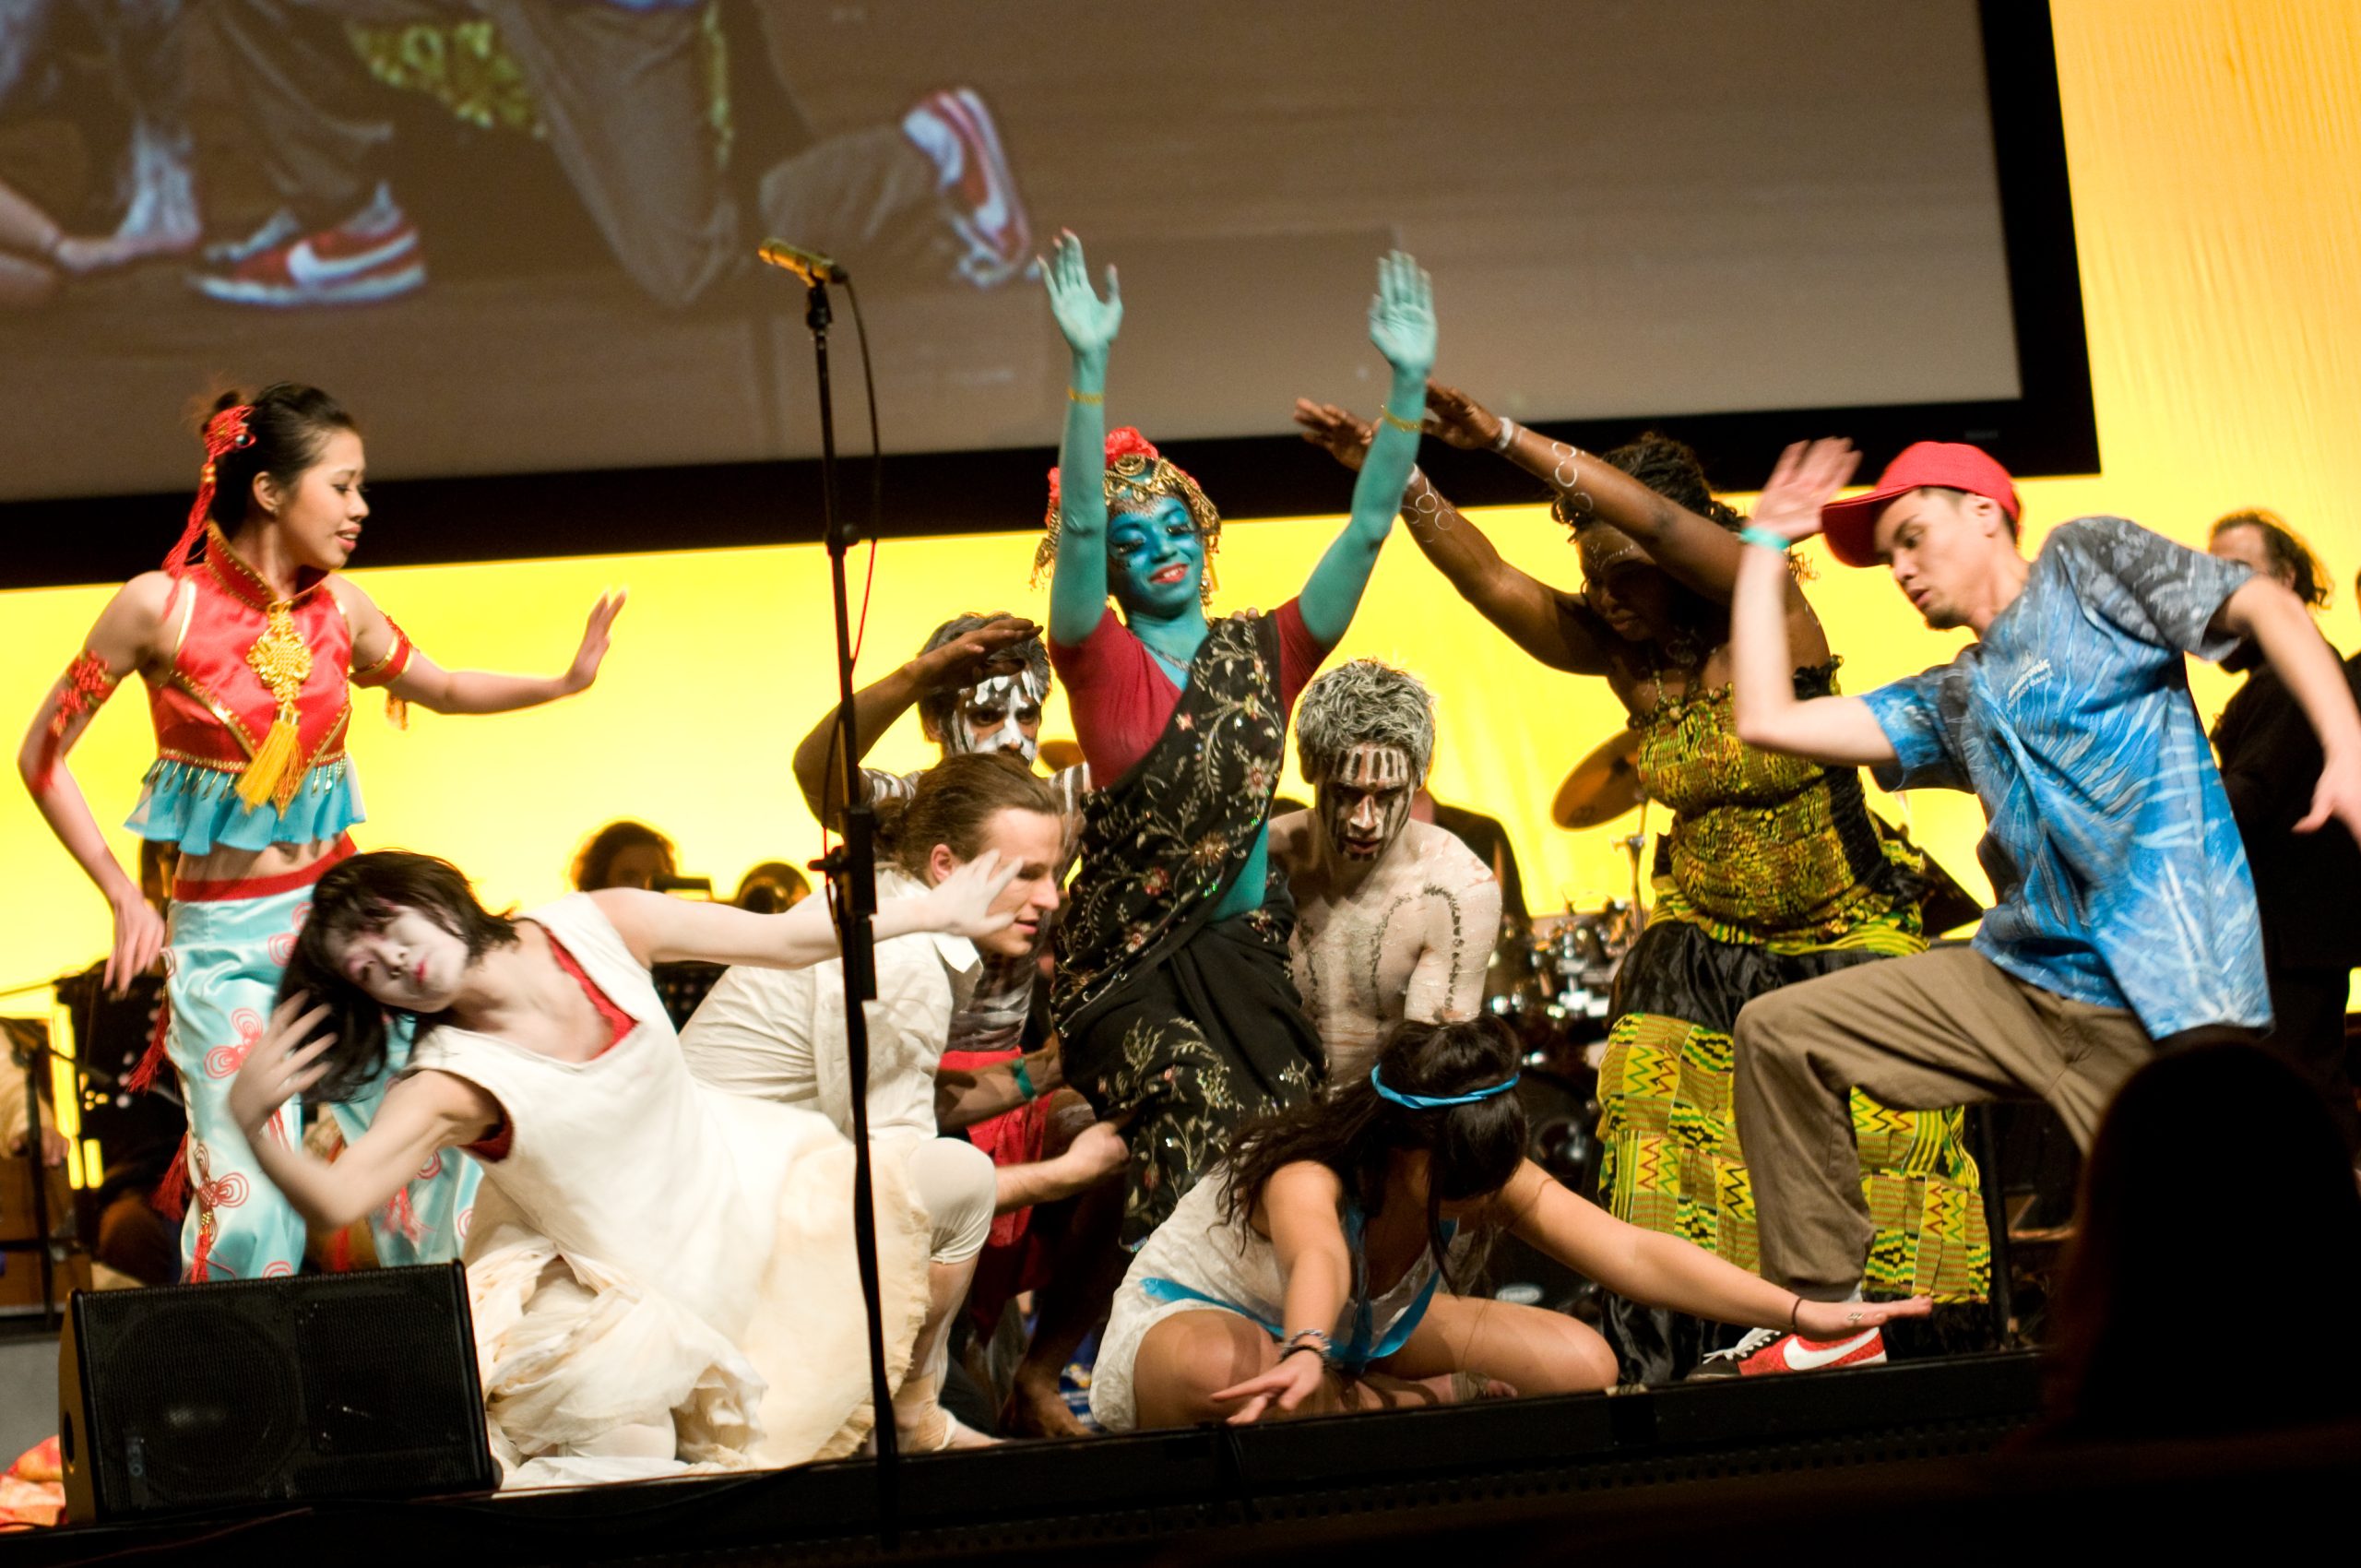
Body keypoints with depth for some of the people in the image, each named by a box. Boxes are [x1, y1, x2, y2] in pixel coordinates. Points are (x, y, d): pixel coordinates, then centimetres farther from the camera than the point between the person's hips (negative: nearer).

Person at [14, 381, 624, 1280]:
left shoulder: (339, 609, 2)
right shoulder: (161, 605, -10)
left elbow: (444, 689, 21)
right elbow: (42, 757, -2)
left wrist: (566, 681, 6)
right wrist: (122, 896, -7)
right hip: (222, 937, -4)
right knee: (249, 1205, -9)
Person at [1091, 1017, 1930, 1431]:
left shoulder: (1489, 1174, -20)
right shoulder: (1308, 1177, -37)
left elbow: (1631, 1251, -27)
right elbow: (1318, 1261, -61)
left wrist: (1802, 1314, -36)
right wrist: (1305, 1353, -84)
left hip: (1371, 1326, 5)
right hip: (1193, 1316, -5)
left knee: (1583, 1365, -14)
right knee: (1217, 1373, -45)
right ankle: (1435, 1408, -23)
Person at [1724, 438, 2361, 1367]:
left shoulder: (2086, 561, 8)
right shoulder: (1954, 704, 24)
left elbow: (2266, 608, -5)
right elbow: (1767, 719, 18)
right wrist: (1767, 543, 25)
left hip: (2161, 999, -7)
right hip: (2021, 978, 7)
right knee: (1778, 1031, 1)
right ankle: (1820, 1314, 6)